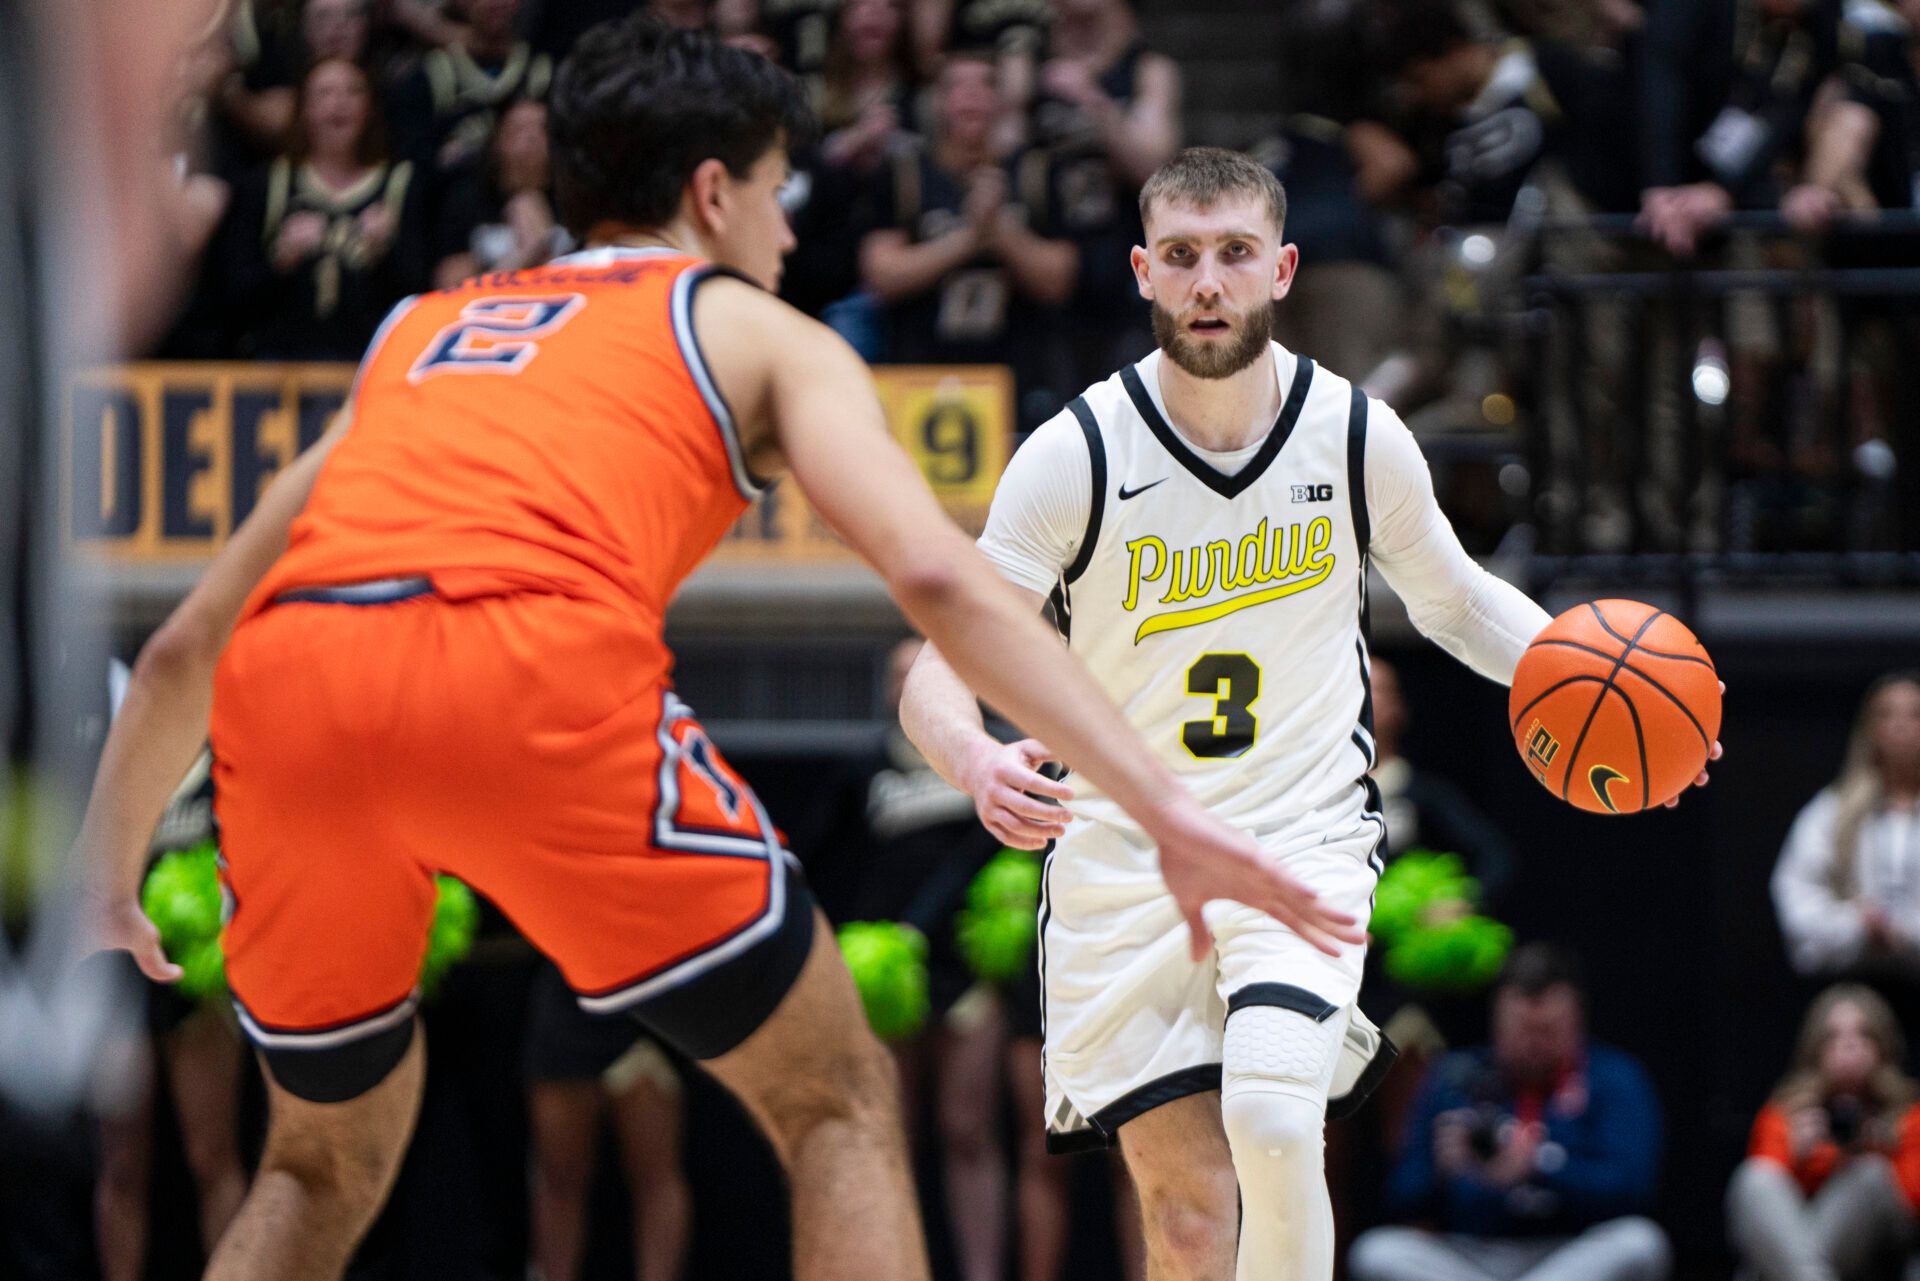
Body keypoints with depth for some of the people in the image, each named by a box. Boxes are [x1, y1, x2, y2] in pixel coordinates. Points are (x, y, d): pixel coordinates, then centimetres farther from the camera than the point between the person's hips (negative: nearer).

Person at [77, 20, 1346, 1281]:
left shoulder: (419, 332, 38)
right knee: (840, 1107, 11)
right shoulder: (758, 331, 25)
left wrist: (107, 878, 54)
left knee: (326, 1162, 27)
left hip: (288, 678, 5)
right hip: (537, 666, -5)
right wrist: (1168, 808, 2)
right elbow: (936, 574, 7)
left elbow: (183, 647, 41)